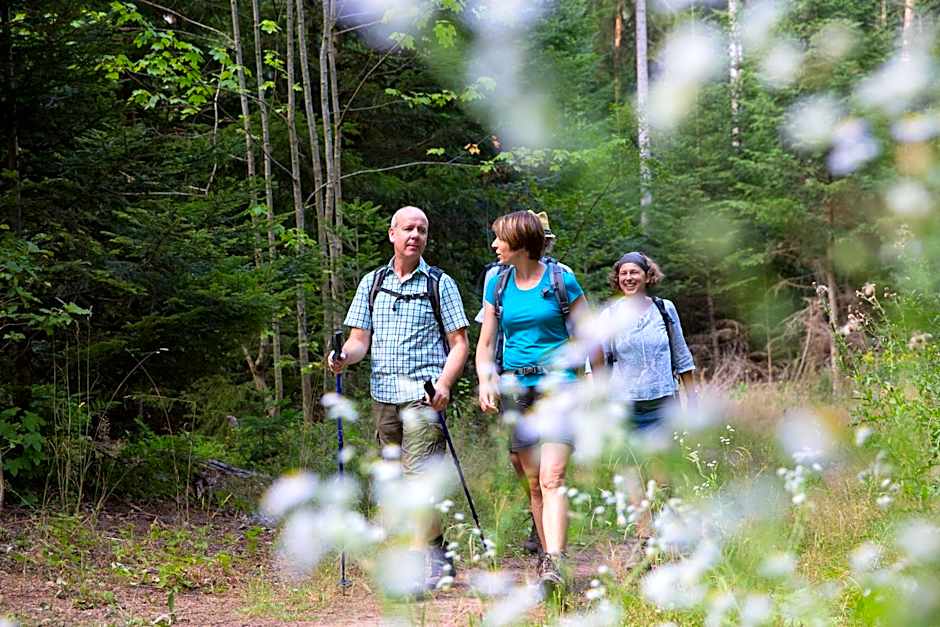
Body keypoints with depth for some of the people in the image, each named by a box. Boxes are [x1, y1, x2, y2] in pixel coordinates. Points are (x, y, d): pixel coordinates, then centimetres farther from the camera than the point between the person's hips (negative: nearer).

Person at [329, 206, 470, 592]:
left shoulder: (439, 284, 5)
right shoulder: (372, 283, 15)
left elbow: (459, 343, 2)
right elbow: (360, 339, 12)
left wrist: (444, 384, -14)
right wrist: (344, 357, -11)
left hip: (424, 394, -5)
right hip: (383, 395, 5)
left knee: (420, 476, -15)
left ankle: (427, 561, -15)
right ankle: (439, 559, 18)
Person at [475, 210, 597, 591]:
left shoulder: (561, 280, -1)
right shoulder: (498, 286, 10)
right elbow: (486, 342, 15)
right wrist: (485, 381, -4)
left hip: (558, 384, -4)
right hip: (515, 388, 4)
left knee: (552, 478, -16)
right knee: (533, 482, 8)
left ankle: (554, 563, -24)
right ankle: (546, 554, 17)